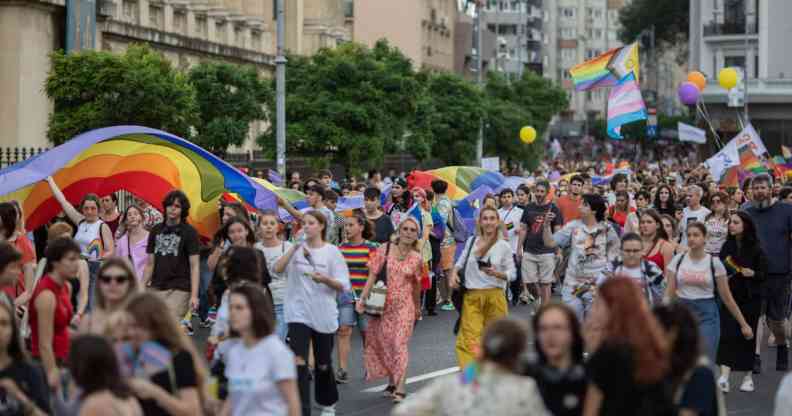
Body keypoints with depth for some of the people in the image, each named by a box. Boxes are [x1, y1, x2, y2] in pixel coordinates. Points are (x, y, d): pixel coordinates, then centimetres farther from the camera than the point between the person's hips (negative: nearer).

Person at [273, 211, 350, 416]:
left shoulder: (332, 252, -3)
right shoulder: (296, 249, 2)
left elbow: (343, 285, -5)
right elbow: (277, 269, -13)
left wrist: (325, 279, -23)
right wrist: (295, 247, -18)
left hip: (324, 315, 0)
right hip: (298, 313, 0)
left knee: (323, 364, 14)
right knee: (299, 361, -14)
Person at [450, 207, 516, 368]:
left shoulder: (504, 246, 0)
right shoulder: (471, 241, 6)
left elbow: (512, 273, 0)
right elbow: (461, 262, 17)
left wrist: (498, 274, -19)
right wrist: (454, 273, -3)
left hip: (494, 296, -1)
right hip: (471, 296, 1)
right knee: (469, 338, -11)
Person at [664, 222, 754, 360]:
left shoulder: (714, 262, -2)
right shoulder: (678, 260, 2)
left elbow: (727, 298, 3)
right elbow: (669, 294, 2)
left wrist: (743, 324, 4)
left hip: (707, 314, -2)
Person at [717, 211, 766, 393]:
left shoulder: (756, 248, -6)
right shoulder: (727, 246, 5)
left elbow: (764, 273, -4)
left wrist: (752, 274, -22)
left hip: (750, 298, -2)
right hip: (730, 296, 2)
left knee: (747, 336, 6)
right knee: (727, 334, -10)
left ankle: (748, 376, 21)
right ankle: (724, 377, -16)